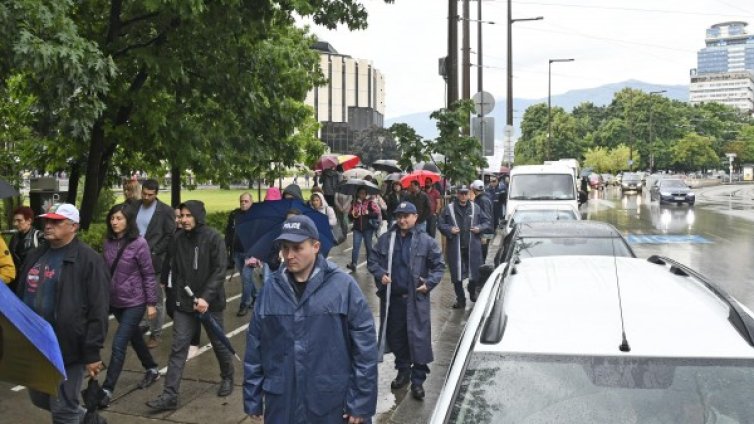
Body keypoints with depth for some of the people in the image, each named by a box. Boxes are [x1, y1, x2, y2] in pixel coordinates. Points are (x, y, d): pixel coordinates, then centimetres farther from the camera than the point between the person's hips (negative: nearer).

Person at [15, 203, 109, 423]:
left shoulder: (89, 260, -11)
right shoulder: (35, 256, 11)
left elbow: (98, 311, -14)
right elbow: (21, 297, 20)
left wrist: (92, 353, -16)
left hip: (67, 347, -8)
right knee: (40, 400, 20)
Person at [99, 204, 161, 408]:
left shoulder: (139, 243, -16)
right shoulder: (108, 242, 0)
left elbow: (148, 275, -12)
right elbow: (105, 271, 10)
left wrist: (151, 303, -10)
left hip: (134, 302, -6)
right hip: (115, 301, 6)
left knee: (118, 344, -7)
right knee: (134, 337, 21)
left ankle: (107, 390, 1)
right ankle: (152, 370, 40)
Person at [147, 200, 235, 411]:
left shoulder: (213, 238, -12)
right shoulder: (178, 239, 0)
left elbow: (219, 271, -16)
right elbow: (174, 269, 10)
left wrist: (206, 297, -23)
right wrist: (176, 295, 6)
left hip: (210, 302, -3)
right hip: (184, 303, 3)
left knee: (219, 343, 14)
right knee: (178, 348, -1)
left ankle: (227, 377, 38)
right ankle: (169, 395, 3)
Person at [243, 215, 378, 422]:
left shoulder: (343, 286, -9)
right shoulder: (271, 289, 2)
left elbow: (364, 347, -8)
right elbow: (255, 347, 8)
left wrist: (361, 402, -8)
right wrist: (253, 398, 8)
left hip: (330, 405, -3)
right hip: (281, 405, 3)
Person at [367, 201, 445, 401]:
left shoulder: (426, 241, -4)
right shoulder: (385, 239, 2)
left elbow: (439, 265, 2)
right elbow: (373, 261, 10)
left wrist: (430, 283, -10)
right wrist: (380, 274, -8)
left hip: (416, 298, -3)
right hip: (392, 297, 3)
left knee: (418, 338, -2)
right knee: (395, 336, 15)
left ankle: (418, 380, 9)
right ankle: (403, 371, 35)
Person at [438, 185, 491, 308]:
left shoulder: (475, 208, 5)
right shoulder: (449, 209, 0)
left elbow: (487, 222, 12)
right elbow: (440, 224, 5)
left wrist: (480, 228, -6)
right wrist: (449, 230, -11)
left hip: (473, 247, 1)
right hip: (455, 248, -1)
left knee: (475, 272, 10)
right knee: (457, 275, 2)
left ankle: (472, 292, 39)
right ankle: (460, 300, 16)